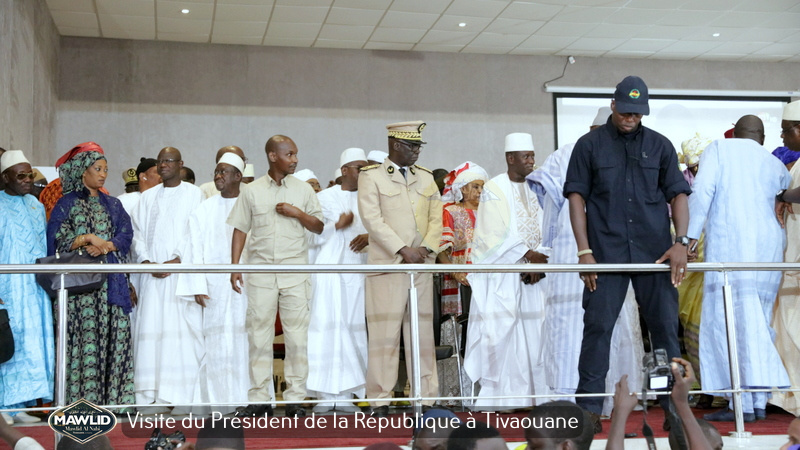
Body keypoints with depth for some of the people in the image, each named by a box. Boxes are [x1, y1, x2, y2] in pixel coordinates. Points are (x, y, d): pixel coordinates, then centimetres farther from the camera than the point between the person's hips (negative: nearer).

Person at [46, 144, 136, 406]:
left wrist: (104, 245, -11)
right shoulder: (67, 203, 7)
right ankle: (81, 400, -5)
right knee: (84, 337, -8)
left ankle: (112, 398, 0)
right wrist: (88, 239, -12)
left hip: (111, 282, 3)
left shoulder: (112, 205, 18)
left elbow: (125, 236, 6)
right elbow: (57, 238, -2)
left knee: (114, 335, -3)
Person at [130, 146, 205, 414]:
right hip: (152, 272, 4)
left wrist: (178, 259, -13)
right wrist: (145, 260, -4)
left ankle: (184, 394, -5)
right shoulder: (148, 197, 18)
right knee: (151, 329, -2)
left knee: (182, 330, -8)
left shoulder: (194, 194, 6)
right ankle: (154, 395, 1)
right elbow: (138, 232, 12)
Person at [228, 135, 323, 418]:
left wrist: (298, 214, -7)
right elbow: (240, 229, 6)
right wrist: (234, 266, -1)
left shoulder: (303, 189, 8)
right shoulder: (251, 191, 6)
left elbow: (319, 227, 10)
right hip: (261, 271, 0)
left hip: (295, 272, 0)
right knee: (259, 335, 2)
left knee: (297, 336, 0)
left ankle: (295, 399, 7)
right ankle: (259, 399, 9)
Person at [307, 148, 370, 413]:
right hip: (329, 268, -2)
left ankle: (345, 393, 2)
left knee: (353, 327, -2)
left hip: (358, 269, 2)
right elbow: (314, 236, 5)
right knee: (327, 326, -6)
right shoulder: (325, 197, 7)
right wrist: (338, 225, -10)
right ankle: (326, 394, -2)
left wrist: (369, 237, -12)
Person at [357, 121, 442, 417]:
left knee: (423, 331, 5)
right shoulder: (371, 176, 2)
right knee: (385, 333, -4)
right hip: (387, 265, -4)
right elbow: (372, 219, -8)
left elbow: (437, 217, 12)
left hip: (421, 265, 5)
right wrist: (403, 250, -14)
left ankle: (426, 398, 10)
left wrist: (426, 248, -6)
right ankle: (380, 401, 2)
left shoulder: (426, 177, 17)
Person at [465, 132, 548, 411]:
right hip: (500, 276, -6)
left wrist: (537, 263, -7)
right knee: (503, 332, -7)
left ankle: (530, 393, 6)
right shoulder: (494, 190, -5)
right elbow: (495, 237, -12)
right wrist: (528, 255, -15)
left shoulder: (534, 190, 12)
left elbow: (541, 231, 8)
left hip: (529, 275, 6)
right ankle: (503, 396, -3)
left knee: (532, 331, 2)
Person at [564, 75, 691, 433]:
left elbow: (678, 193, 8)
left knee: (666, 326, 4)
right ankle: (589, 409, 4)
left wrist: (681, 242, -5)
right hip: (606, 252, -2)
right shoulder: (590, 145, 5)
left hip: (655, 252, 2)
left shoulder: (659, 145, 10)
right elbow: (576, 195, 2)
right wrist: (584, 250, -6)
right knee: (598, 326, -3)